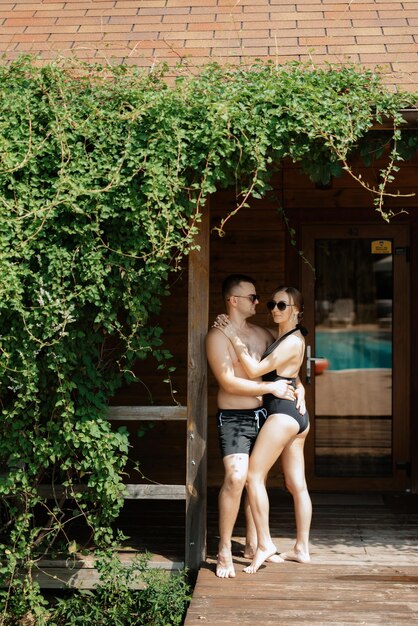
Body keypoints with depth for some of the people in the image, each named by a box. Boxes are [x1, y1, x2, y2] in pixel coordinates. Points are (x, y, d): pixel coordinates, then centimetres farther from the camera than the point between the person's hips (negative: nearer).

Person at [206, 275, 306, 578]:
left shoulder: (262, 334, 12)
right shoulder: (218, 336, -10)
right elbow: (229, 382, -17)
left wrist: (298, 387, 2)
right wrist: (271, 388, -16)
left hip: (262, 415, 7)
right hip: (234, 417, -7)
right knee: (236, 477, -19)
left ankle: (252, 544, 23)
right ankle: (224, 551, -9)